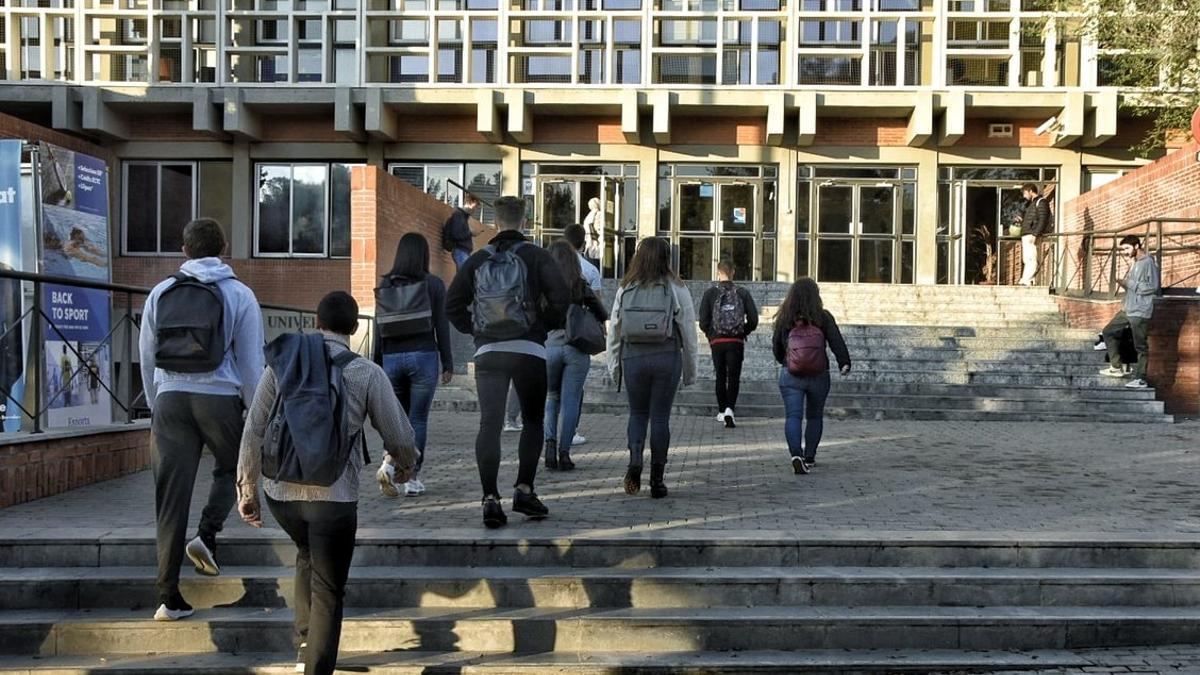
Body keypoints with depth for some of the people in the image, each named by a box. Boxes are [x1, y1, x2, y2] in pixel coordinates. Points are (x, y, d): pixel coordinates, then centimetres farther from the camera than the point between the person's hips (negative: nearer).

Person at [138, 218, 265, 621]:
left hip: (171, 399, 3)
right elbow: (251, 361, -1)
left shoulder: (160, 294, 10)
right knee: (231, 468, 24)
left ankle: (169, 597, 4)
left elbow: (147, 357, 14)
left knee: (171, 496, 4)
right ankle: (207, 534, 0)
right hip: (220, 398, -2)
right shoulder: (239, 294, 0)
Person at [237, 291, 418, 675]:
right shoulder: (367, 374, -4)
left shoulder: (282, 363, 3)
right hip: (333, 495, -3)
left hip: (281, 492, 4)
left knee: (308, 556, 31)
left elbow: (254, 430, 3)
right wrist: (404, 464, 23)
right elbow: (399, 436, 1)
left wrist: (247, 489, 11)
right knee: (328, 593, 8)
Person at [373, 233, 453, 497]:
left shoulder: (384, 286, 6)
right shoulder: (432, 284, -3)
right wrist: (448, 363, 3)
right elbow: (442, 326, -3)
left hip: (391, 358, 3)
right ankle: (412, 478, 8)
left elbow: (379, 328, 7)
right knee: (418, 418, 6)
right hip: (423, 356, -3)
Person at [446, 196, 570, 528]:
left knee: (489, 425, 0)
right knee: (532, 421, 13)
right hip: (529, 351, -2)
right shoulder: (536, 256, 0)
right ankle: (524, 490, 9)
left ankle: (490, 499, -8)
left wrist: (475, 329, 14)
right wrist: (547, 325, 3)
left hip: (488, 352, 2)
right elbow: (560, 296, -12)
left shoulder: (477, 259, 8)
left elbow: (453, 304, 6)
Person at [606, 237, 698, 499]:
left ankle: (635, 461, -5)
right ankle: (657, 479, 9)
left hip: (633, 358, 1)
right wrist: (690, 370, 9)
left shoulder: (625, 290, 3)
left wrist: (614, 367, 14)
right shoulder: (676, 290, -2)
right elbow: (688, 332, 0)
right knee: (660, 417, 6)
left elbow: (614, 330, 5)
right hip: (666, 359, -1)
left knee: (637, 414, 16)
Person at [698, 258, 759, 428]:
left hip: (717, 342, 0)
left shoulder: (710, 293, -4)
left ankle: (722, 411, 22)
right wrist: (744, 332, 12)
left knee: (720, 377, 14)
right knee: (734, 377, 4)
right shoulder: (742, 293, -1)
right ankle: (729, 409, -16)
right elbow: (753, 320, -3)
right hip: (737, 343, 0)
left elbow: (703, 322, -6)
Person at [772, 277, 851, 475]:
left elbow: (776, 345, 10)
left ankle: (796, 454, -24)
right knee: (814, 417, 17)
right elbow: (836, 341, -12)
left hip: (790, 376, -1)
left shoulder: (784, 319, 0)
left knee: (793, 416, -4)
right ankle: (809, 457, 24)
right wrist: (844, 363, -10)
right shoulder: (823, 317, -3)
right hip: (819, 376, 1)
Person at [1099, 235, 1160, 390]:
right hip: (1128, 310, 10)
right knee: (1109, 332, 12)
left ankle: (1140, 379, 2)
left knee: (1140, 346, -4)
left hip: (1140, 312, -10)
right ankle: (1116, 367, 17)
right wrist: (1125, 303, 13)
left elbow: (1154, 287, -19)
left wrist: (1130, 284, -16)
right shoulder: (1134, 263, 16)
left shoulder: (1148, 263, -12)